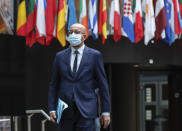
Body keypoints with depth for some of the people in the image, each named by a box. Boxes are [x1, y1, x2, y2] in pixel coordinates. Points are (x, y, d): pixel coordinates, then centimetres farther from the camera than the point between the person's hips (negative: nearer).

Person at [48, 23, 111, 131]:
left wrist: (106, 111, -2)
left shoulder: (94, 55, 2)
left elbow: (103, 84, 2)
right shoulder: (60, 56, 10)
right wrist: (52, 109, 2)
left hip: (86, 111, -3)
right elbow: (54, 85, 11)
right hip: (66, 112, 3)